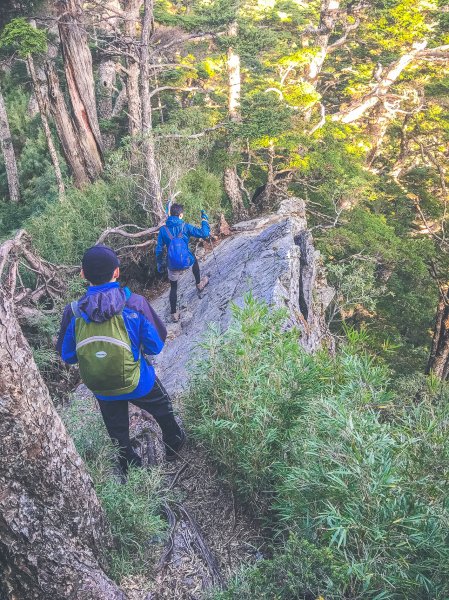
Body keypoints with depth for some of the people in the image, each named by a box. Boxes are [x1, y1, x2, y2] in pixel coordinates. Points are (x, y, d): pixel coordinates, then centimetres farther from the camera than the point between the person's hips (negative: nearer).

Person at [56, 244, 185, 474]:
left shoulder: (73, 312, -20)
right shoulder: (134, 304, -25)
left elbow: (67, 356, -6)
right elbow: (156, 345, -14)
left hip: (102, 391, 2)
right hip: (138, 383, -1)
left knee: (118, 433, 26)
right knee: (163, 410, 30)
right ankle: (174, 445, 54)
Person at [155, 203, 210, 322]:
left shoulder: (163, 229, -8)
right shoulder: (186, 227, -12)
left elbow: (159, 249, -2)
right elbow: (205, 233, -11)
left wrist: (159, 263, 11)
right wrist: (204, 219, 4)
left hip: (172, 265, 1)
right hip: (187, 262, 0)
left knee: (173, 288, 21)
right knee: (194, 259, 37)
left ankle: (174, 314, 25)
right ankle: (199, 284, 52)